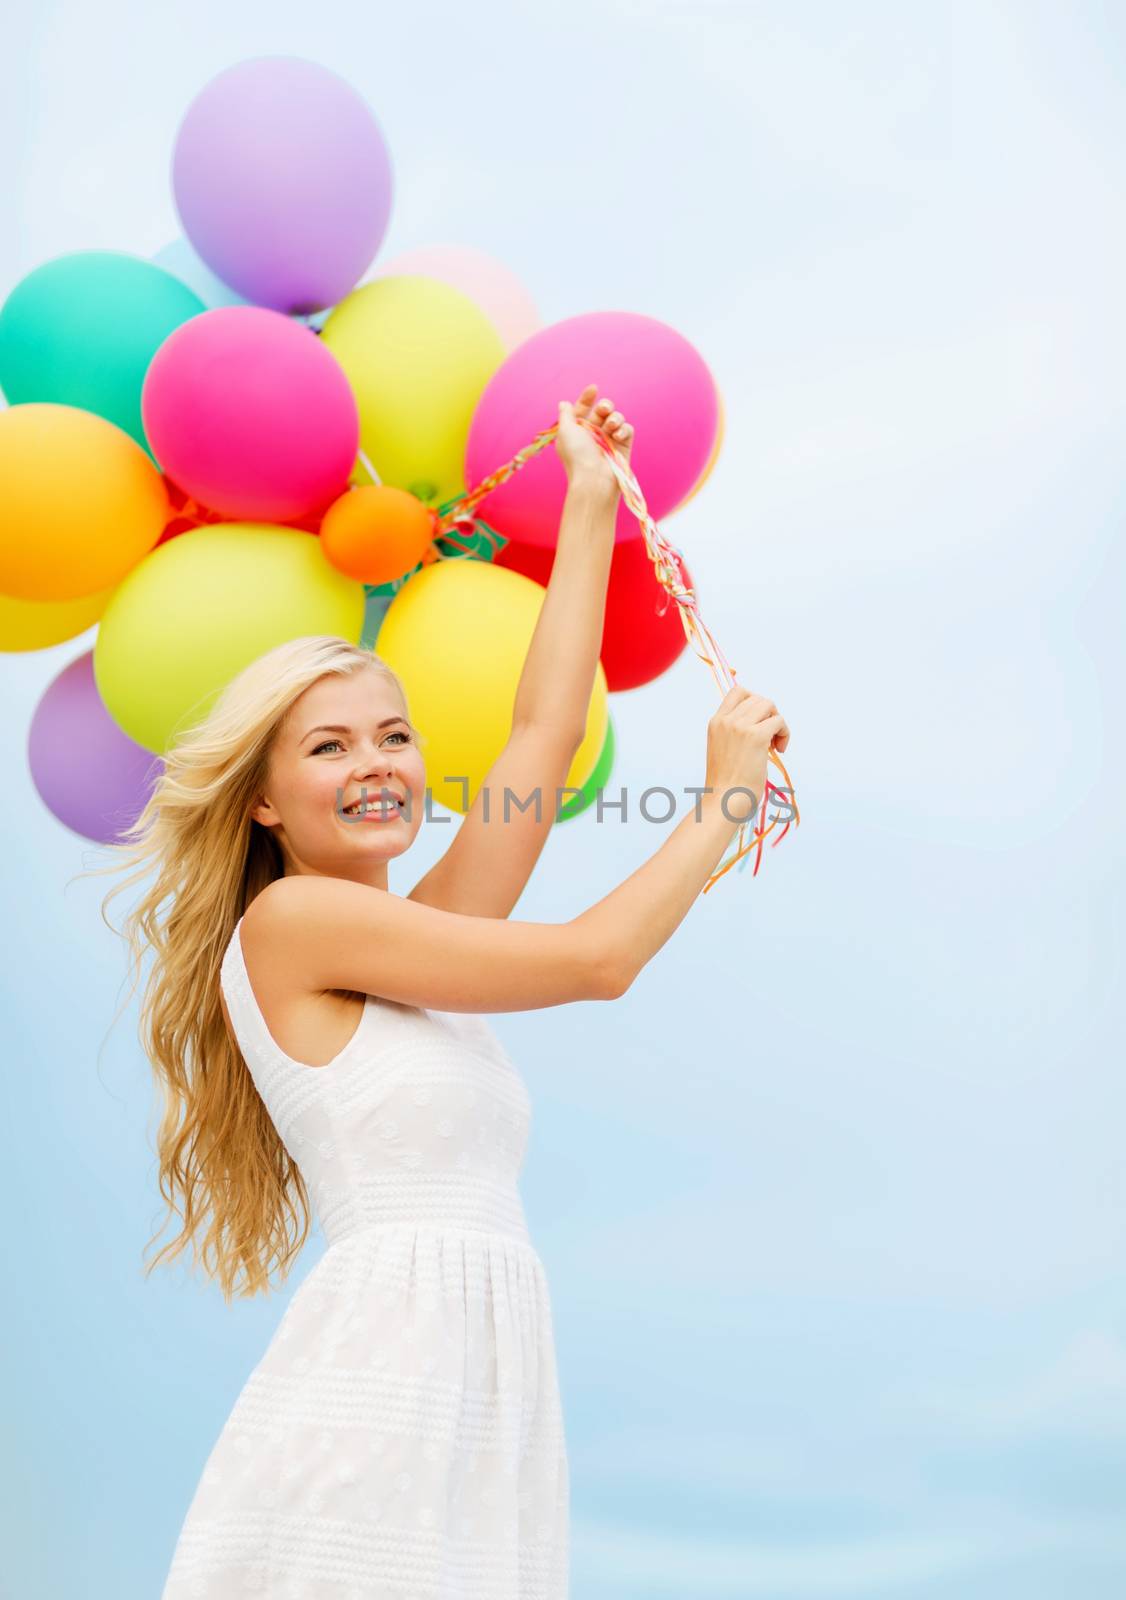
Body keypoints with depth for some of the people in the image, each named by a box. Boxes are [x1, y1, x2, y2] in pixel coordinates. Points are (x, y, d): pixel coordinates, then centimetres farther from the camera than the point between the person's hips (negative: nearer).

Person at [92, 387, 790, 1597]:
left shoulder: (424, 938, 18)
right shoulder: (287, 921, -4)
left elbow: (546, 736, 17)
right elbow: (596, 959, -4)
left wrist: (592, 508, 23)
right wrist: (725, 800, 6)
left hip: (491, 1389, 7)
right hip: (377, 1374, -7)